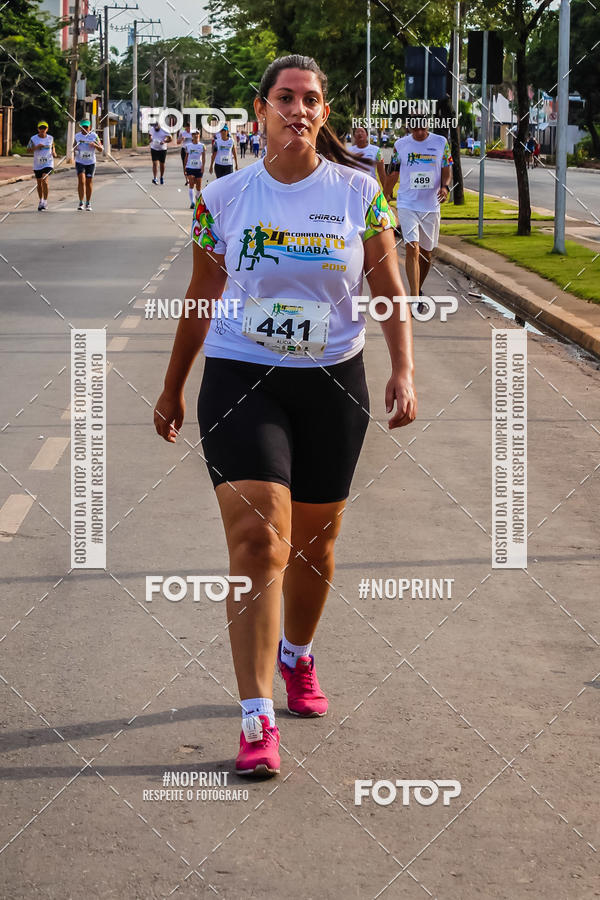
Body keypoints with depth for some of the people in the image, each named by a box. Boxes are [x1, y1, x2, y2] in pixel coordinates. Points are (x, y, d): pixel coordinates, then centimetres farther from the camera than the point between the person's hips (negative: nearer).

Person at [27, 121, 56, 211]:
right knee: (39, 183, 12)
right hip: (37, 165, 2)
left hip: (48, 164, -2)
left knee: (45, 181, -21)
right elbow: (28, 149, 1)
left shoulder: (50, 138, 3)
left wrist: (54, 152, 1)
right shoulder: (33, 138, -1)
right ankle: (40, 201, 30)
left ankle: (45, 201, -16)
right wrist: (36, 147, -16)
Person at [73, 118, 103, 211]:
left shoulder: (94, 136, -1)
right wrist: (74, 149, -6)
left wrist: (95, 145, -22)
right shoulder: (77, 136, 4)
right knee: (81, 181, -14)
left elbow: (101, 148, -1)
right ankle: (81, 202, -8)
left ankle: (88, 203, 17)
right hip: (79, 162, 0)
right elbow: (74, 145, 19)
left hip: (91, 162, 0)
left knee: (89, 182, 5)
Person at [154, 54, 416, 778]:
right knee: (257, 540, -15)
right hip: (240, 381, -2)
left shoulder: (358, 193, 0)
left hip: (333, 385, 2)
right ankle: (257, 721, -16)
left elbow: (390, 293, 4)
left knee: (313, 543, 13)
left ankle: (297, 656, 44)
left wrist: (403, 372, -10)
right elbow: (201, 300, 11)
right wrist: (173, 389, 16)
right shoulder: (222, 200, 0)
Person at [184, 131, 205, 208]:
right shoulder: (188, 146, 6)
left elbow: (203, 156, -8)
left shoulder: (202, 146, 2)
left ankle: (197, 197, 38)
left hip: (199, 168, 0)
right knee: (191, 184, -15)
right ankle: (192, 202, -20)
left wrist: (203, 165, -23)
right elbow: (186, 157, 13)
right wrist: (184, 167, 13)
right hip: (190, 167, 0)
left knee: (198, 185, 7)